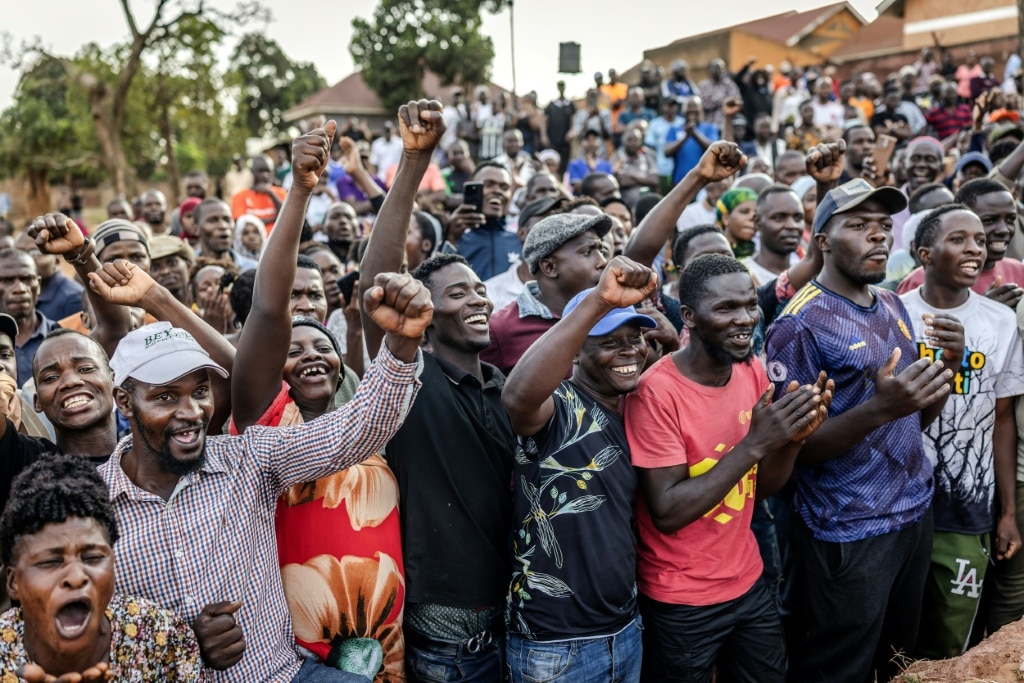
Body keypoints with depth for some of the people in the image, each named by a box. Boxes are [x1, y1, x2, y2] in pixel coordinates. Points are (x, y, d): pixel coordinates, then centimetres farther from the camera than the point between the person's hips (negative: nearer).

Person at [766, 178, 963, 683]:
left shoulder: (893, 307, 7)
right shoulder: (800, 323, -17)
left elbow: (916, 420, 14)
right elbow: (792, 446, -18)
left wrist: (948, 367, -5)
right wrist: (878, 408, -30)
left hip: (916, 514, 7)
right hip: (848, 533, -7)